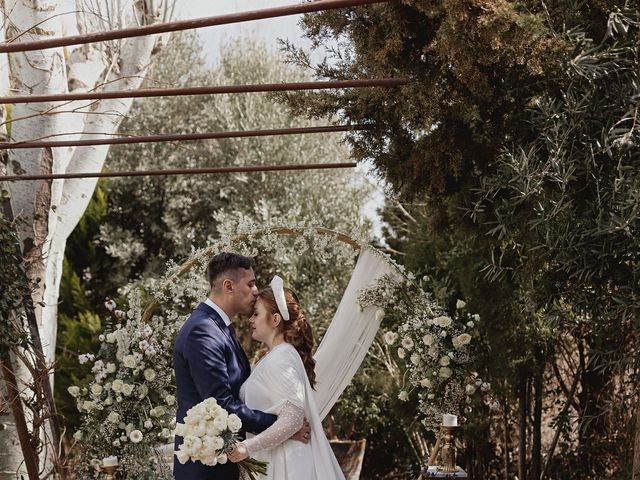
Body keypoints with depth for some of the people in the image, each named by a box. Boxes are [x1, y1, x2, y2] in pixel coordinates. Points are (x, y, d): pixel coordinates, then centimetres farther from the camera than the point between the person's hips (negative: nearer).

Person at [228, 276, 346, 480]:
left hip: (288, 462, -9)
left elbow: (293, 417, -23)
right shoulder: (278, 355, 13)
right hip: (277, 459, 9)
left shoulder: (280, 358, -15)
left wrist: (248, 447, -24)